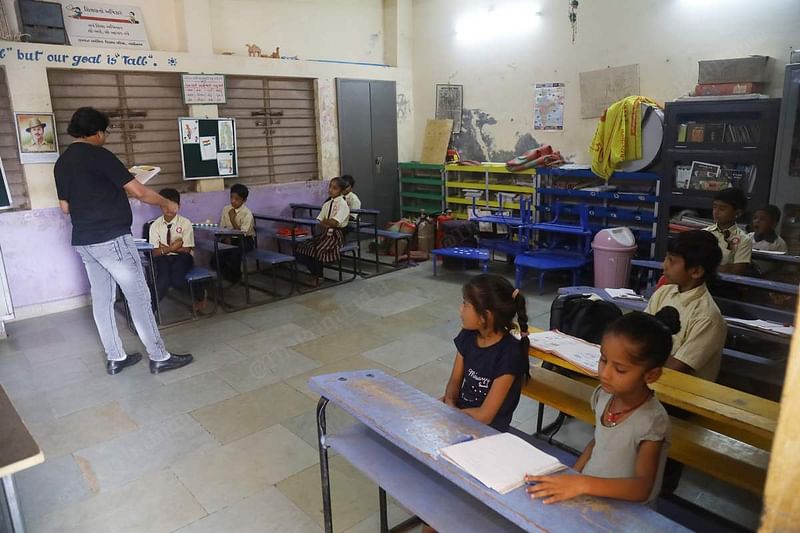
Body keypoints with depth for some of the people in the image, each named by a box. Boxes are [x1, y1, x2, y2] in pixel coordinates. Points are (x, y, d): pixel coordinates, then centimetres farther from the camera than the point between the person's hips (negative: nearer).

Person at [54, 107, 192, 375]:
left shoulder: (61, 163, 12)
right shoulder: (99, 155, -12)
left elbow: (65, 207, 19)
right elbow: (139, 192, -13)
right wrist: (167, 203, 2)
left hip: (83, 242, 8)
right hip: (112, 239, -8)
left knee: (101, 299, 12)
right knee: (139, 296, -3)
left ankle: (115, 358, 19)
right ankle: (159, 357, 3)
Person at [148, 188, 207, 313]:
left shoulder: (185, 223, -3)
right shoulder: (155, 225, 2)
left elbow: (186, 250, -6)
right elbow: (155, 252, -3)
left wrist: (165, 248, -9)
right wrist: (173, 247, -17)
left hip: (181, 257, -1)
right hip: (163, 259, 1)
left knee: (177, 279, -30)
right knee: (163, 280, -32)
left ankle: (199, 295, -1)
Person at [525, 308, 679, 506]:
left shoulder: (652, 421, -21)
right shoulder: (604, 395, -4)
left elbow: (642, 488, -26)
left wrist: (582, 484, -36)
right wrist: (571, 477, -1)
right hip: (587, 493, 6)